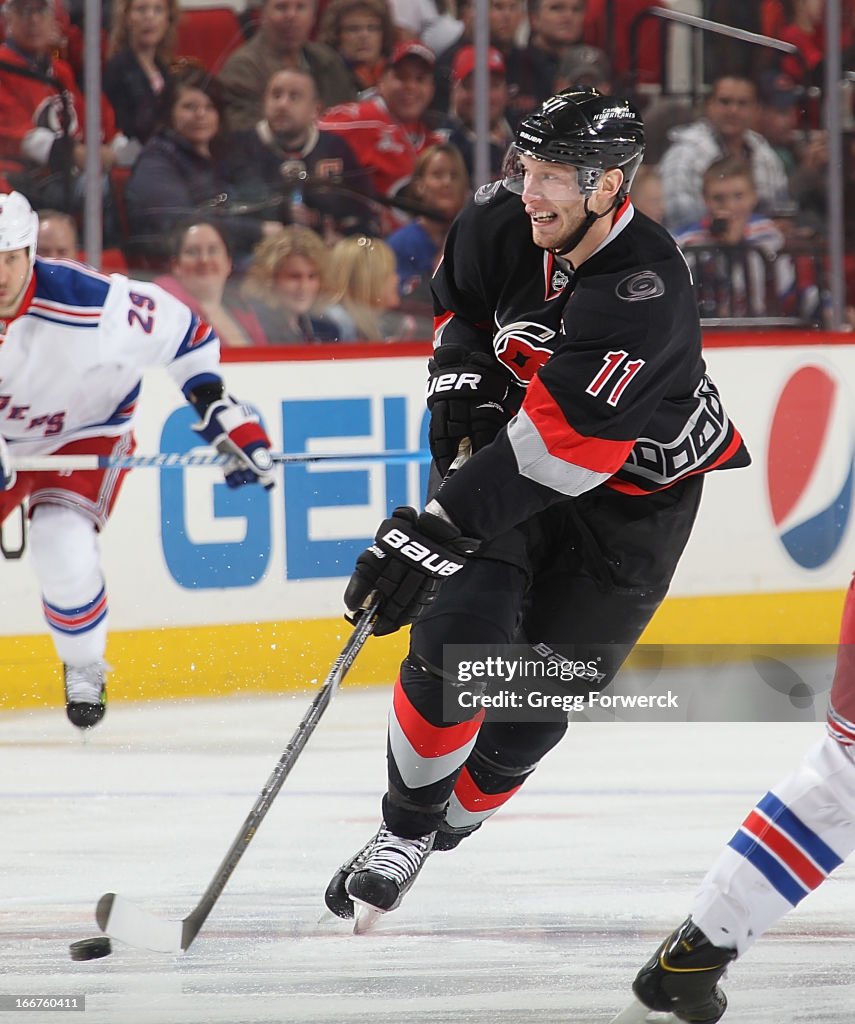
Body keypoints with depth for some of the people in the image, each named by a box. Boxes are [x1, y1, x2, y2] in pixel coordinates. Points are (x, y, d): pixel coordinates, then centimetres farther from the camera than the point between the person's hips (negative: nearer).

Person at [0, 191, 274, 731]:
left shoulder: (88, 302, -31)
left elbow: (184, 332, -16)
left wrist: (221, 409, -17)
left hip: (85, 433, -3)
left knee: (62, 547, -26)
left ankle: (85, 668, 2)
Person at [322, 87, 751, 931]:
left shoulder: (643, 291, -35)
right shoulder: (501, 221, -15)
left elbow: (554, 444, -40)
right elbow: (460, 299, 12)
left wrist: (431, 532, -42)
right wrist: (459, 371, -8)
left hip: (633, 490, -4)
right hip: (513, 436, 4)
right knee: (459, 629, -17)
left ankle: (448, 826, 21)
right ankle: (403, 829, -2)